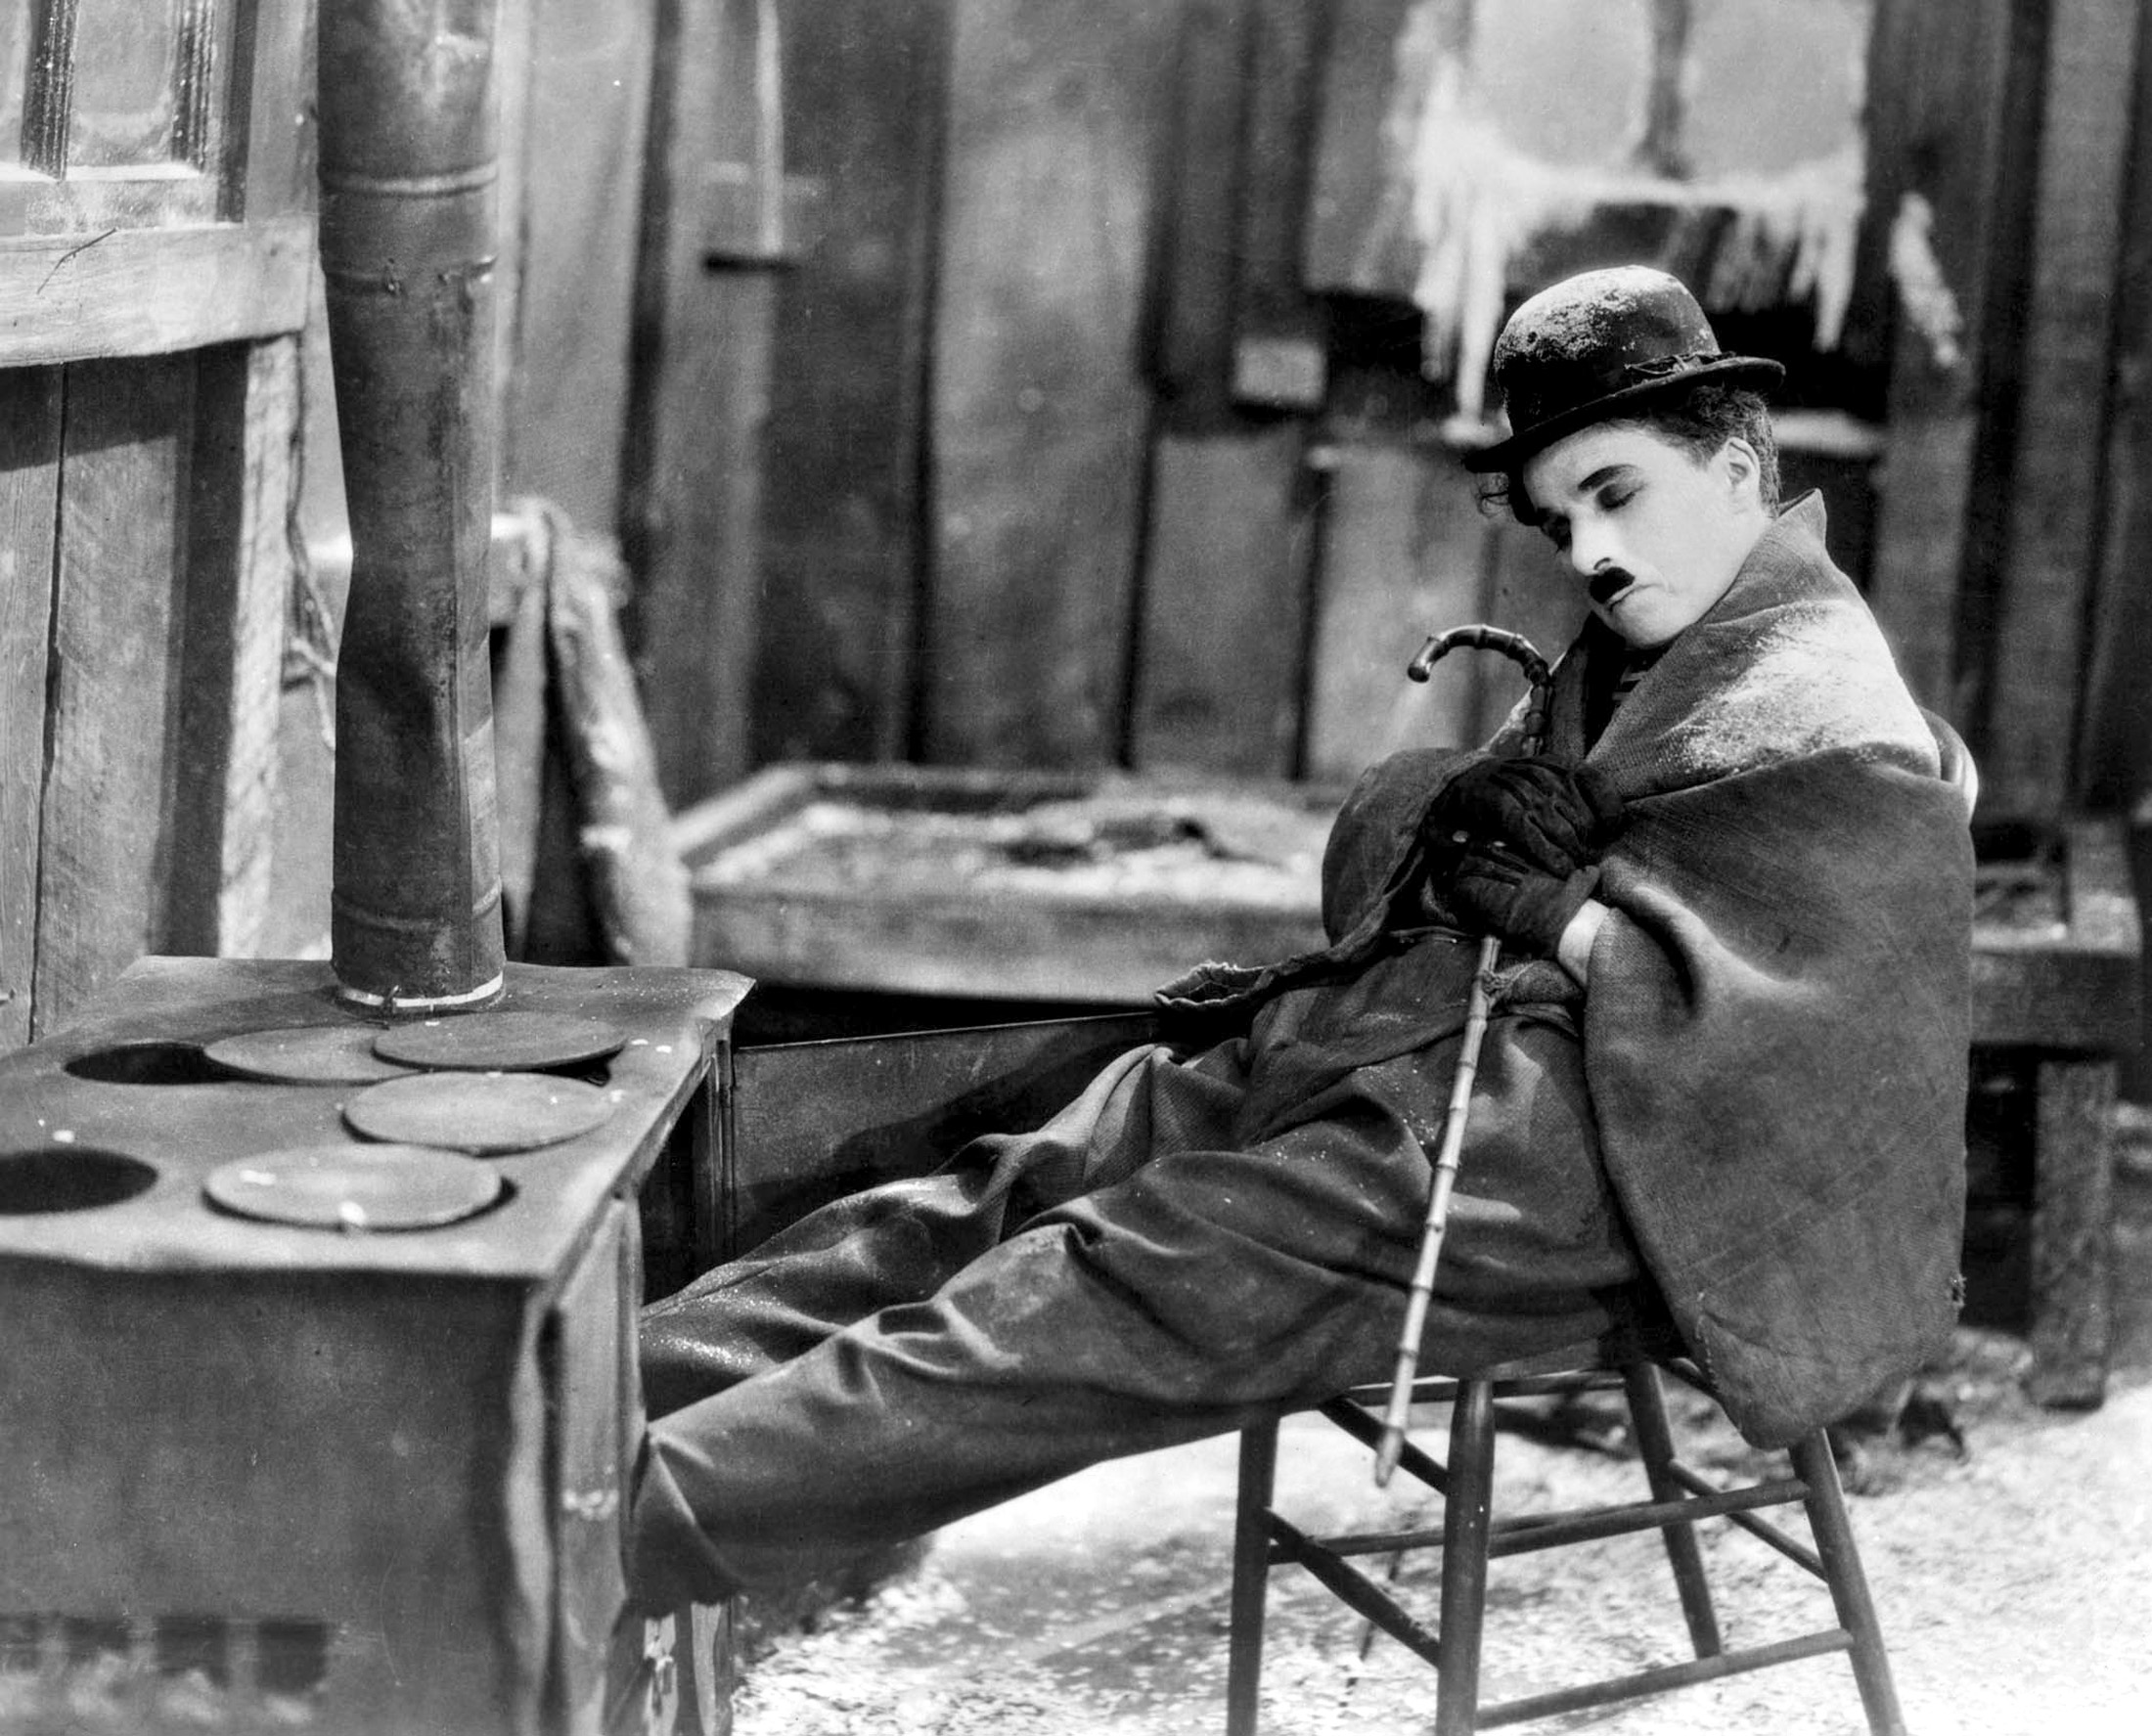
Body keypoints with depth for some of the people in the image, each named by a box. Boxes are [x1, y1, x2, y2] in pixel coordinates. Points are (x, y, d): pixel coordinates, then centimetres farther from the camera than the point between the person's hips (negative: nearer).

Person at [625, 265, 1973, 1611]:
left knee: (1140, 1282, -23)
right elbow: (1376, 853, 26)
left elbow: (1802, 1027, -18)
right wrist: (1459, 818, 3)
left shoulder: (1846, 738, -5)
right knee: (1006, 1195, -7)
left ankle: (638, 1514, -30)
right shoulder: (1620, 671, 23)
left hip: (1570, 1145, -9)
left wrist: (1558, 911, -11)